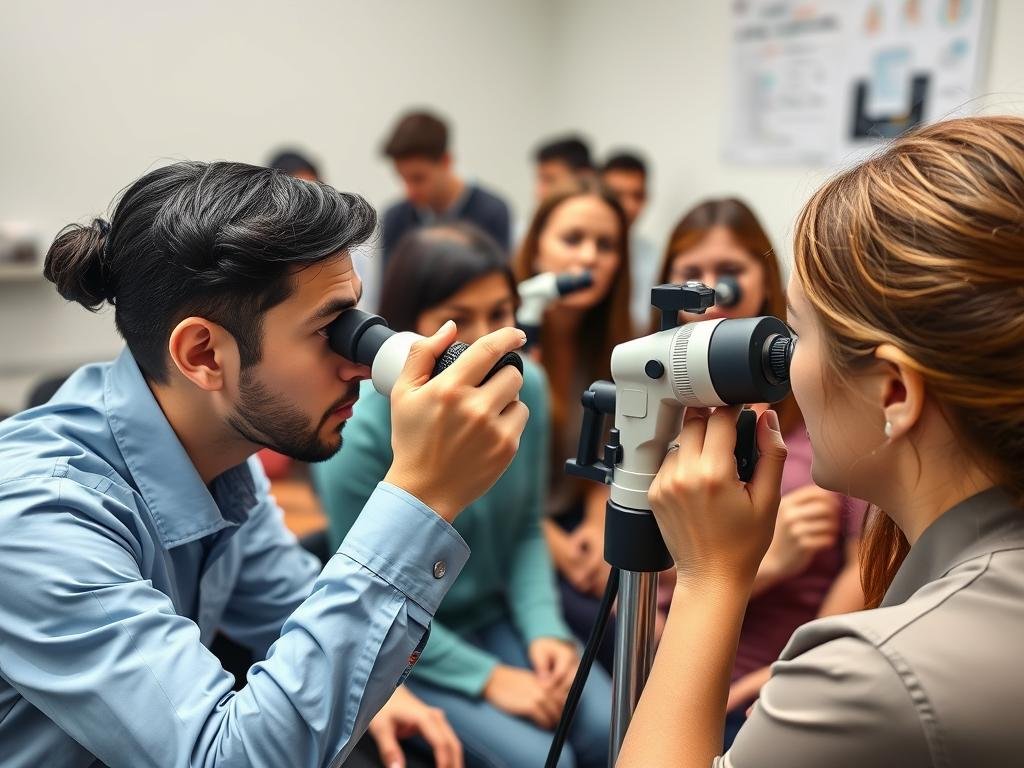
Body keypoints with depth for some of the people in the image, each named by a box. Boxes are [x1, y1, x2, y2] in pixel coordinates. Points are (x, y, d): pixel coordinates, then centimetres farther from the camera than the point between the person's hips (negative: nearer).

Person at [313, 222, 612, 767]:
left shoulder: (526, 386, -10)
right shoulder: (362, 432, -25)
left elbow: (527, 528, 3)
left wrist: (544, 631, -10)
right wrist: (487, 677, -17)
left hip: (499, 617, 5)